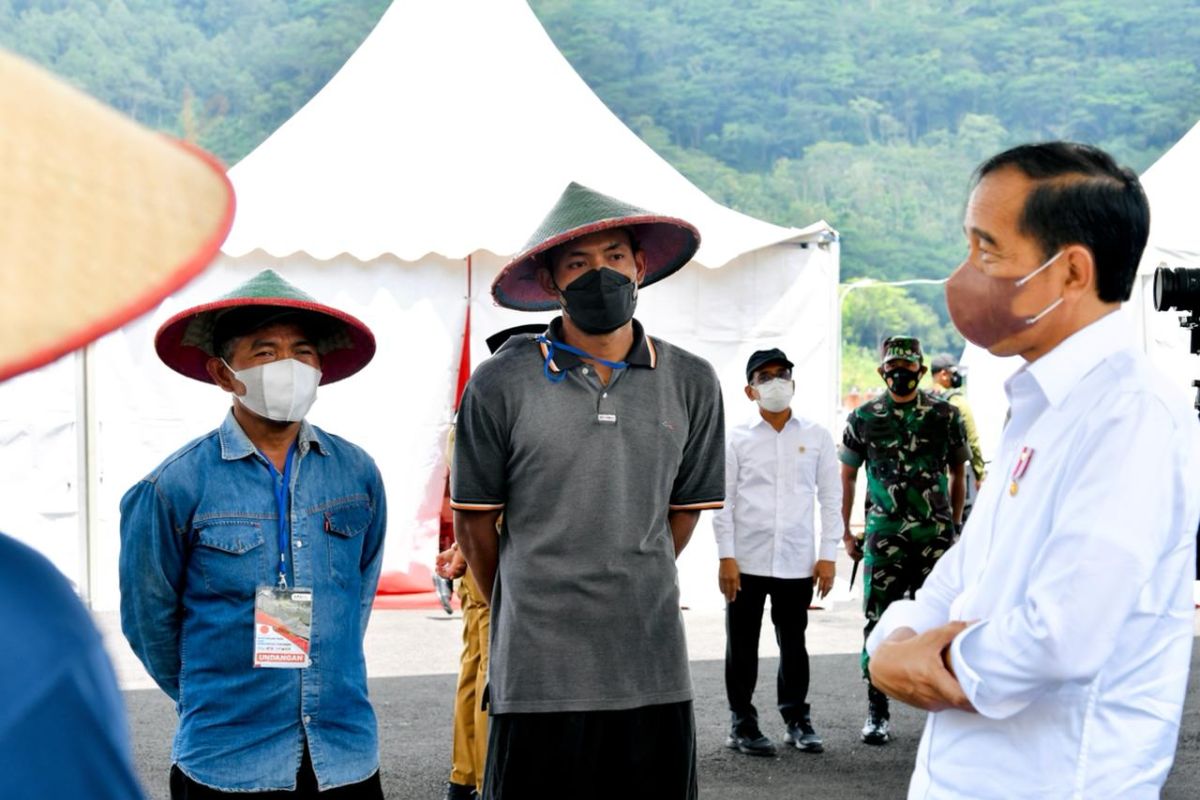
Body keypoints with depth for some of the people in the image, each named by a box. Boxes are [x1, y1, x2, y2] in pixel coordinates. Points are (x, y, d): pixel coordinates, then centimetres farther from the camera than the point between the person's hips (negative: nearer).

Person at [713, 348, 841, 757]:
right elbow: (723, 501, 0)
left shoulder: (816, 437, 7)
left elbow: (830, 498, 7)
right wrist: (726, 557, -7)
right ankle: (743, 724, 12)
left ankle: (797, 719, 21)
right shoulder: (737, 439, 3)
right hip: (747, 561, -1)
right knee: (742, 645, 4)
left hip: (797, 561, 1)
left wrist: (828, 555, 1)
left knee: (794, 642, 10)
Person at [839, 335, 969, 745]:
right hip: (884, 534, 0)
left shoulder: (945, 415, 5)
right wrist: (845, 532, 8)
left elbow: (957, 472, 15)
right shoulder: (864, 418, 5)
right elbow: (847, 477, 11)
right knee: (880, 622, 0)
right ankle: (877, 712, 8)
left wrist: (955, 525, 13)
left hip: (935, 534, 0)